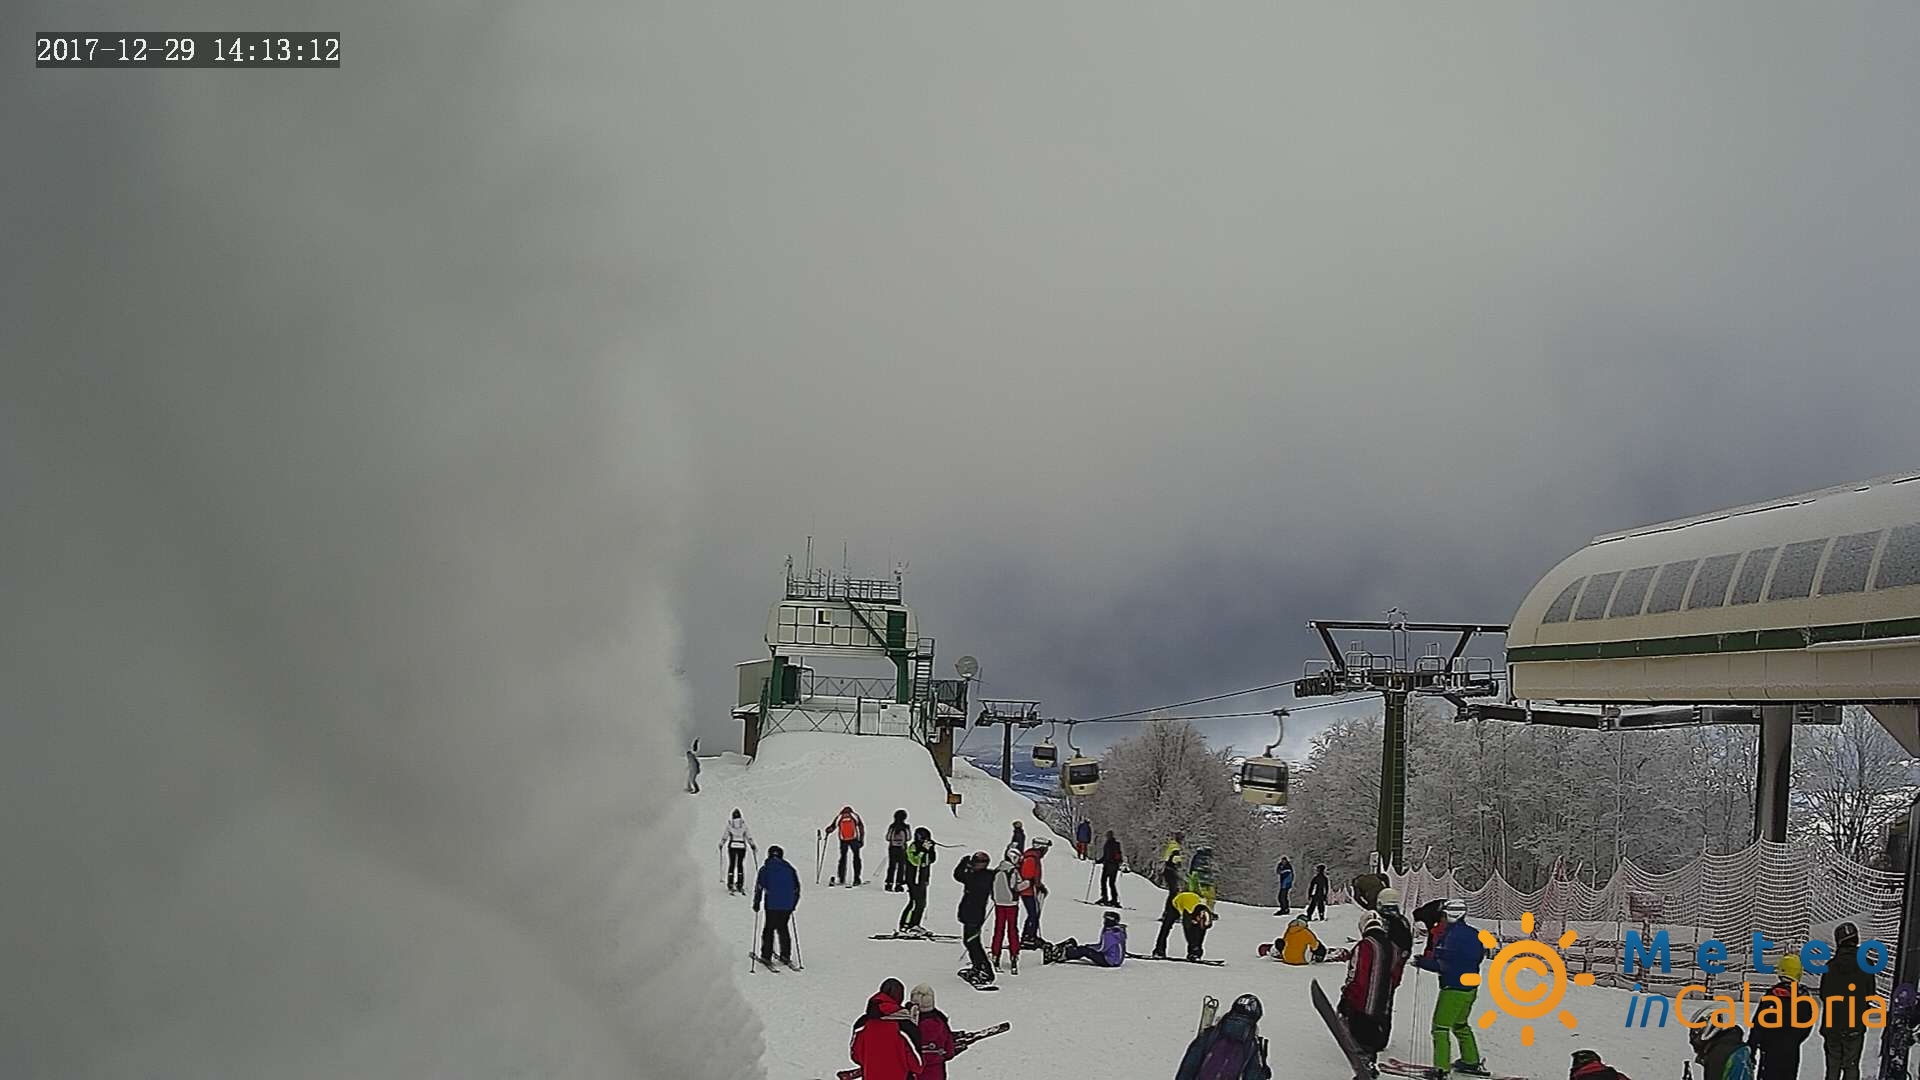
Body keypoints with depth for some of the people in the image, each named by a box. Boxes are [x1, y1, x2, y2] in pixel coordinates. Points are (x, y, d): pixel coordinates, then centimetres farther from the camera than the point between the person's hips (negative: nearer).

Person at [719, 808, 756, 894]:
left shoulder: (729, 825, -2)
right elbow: (749, 837, -1)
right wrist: (753, 845, 6)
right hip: (742, 846, 0)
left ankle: (730, 885, 3)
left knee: (731, 864, 8)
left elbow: (724, 837, 2)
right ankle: (740, 885, 5)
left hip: (731, 846, 0)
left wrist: (721, 845, 16)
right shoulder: (744, 825, -1)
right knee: (740, 865, 9)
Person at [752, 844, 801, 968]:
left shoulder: (764, 869, 0)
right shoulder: (790, 869, 9)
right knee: (783, 928, 16)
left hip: (771, 905, -3)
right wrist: (793, 904, 22)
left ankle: (766, 956, 4)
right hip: (787, 905, 3)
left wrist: (756, 904, 8)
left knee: (769, 929, 7)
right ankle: (786, 956, 15)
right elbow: (797, 889, 11)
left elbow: (759, 888, -2)